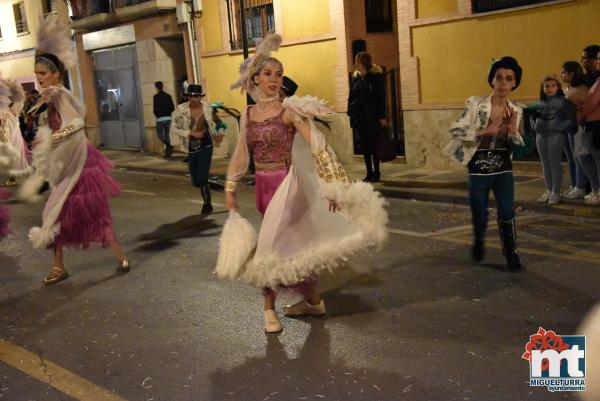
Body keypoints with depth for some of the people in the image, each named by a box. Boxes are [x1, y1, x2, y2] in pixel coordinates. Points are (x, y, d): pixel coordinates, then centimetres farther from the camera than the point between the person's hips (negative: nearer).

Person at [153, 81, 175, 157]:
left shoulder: (156, 96, -9)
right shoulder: (168, 96, 5)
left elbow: (155, 108, -13)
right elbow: (173, 107, 4)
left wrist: (156, 115, 6)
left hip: (160, 118, -5)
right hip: (168, 118, 5)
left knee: (160, 134, 4)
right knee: (167, 134, 12)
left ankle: (169, 146, -20)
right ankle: (168, 151, 11)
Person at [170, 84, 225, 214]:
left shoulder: (208, 108, -6)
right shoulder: (181, 109, -7)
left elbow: (219, 123, 11)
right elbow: (173, 128, -7)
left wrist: (220, 133, -8)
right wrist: (191, 133, -16)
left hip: (205, 146, -2)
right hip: (191, 148, 2)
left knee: (202, 178, -9)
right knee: (196, 182, 8)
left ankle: (207, 204, 14)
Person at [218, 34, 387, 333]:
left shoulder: (290, 110, -11)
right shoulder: (248, 114, 7)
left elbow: (317, 145, -19)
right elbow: (241, 155, 12)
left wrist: (332, 184, -25)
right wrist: (230, 191, 10)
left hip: (285, 184, -6)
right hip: (263, 185, 6)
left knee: (272, 244, -5)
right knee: (293, 244, 15)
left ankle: (269, 307, 15)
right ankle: (313, 301, 30)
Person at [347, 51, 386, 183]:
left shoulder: (376, 76, -5)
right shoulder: (356, 77, 10)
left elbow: (381, 97, -7)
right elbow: (351, 97, 13)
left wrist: (382, 117, -12)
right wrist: (351, 112, 5)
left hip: (372, 117, -5)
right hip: (359, 116, 5)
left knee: (373, 146, -1)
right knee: (364, 146, 7)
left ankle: (376, 173, 9)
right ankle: (369, 174, 13)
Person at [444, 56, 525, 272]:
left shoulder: (516, 111, 1)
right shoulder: (475, 104, -11)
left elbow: (521, 146, 8)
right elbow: (455, 130, -15)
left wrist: (513, 130, -13)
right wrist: (485, 131, -23)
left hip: (504, 170, 2)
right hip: (479, 170, -2)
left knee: (507, 214, -5)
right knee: (480, 217, 9)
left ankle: (512, 255, 13)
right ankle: (479, 242, 41)